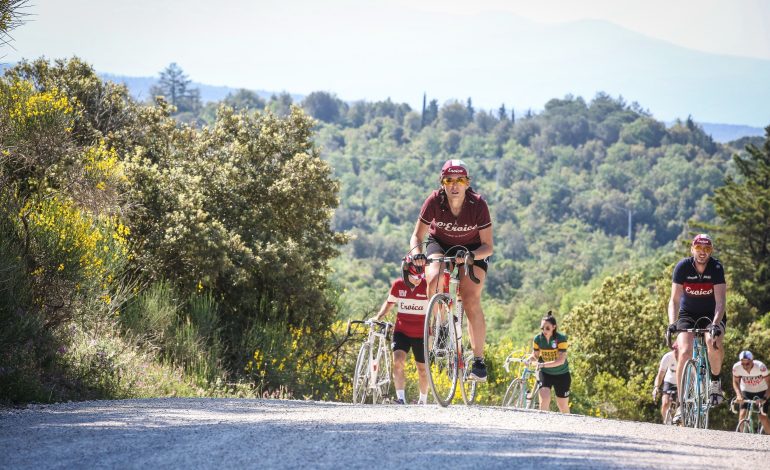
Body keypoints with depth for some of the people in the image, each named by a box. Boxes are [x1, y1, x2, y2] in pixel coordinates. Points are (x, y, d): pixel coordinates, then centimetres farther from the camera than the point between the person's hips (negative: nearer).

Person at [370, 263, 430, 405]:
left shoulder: (427, 286, -10)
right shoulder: (398, 285, -5)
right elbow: (389, 302, 10)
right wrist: (378, 317, -4)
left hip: (420, 334, -1)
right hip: (401, 331, 1)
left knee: (422, 368, 11)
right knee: (398, 361, -21)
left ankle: (423, 400, 31)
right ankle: (401, 398, -24)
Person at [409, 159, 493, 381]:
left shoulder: (478, 204, -26)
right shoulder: (434, 201, -24)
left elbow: (487, 246, -22)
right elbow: (417, 236, -15)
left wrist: (471, 256, -42)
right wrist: (417, 253, -36)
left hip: (472, 249, -1)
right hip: (440, 244, 1)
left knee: (471, 300, -21)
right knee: (435, 281, -32)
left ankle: (479, 360, -15)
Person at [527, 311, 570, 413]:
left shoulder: (561, 339, -21)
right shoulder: (538, 339, -11)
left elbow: (561, 360, -28)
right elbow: (535, 355, 2)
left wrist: (543, 364, -39)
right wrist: (529, 359, -22)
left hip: (561, 375, -2)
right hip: (545, 373, 2)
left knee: (563, 406, 8)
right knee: (544, 400, -20)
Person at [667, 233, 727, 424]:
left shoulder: (716, 268, -18)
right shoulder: (683, 267, -16)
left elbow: (720, 301, -25)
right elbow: (674, 300, -18)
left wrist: (715, 324, -40)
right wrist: (672, 323, -33)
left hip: (712, 315, -1)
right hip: (688, 315, 1)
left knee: (713, 342, -33)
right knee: (685, 353, -21)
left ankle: (715, 382, -8)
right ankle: (682, 403, -12)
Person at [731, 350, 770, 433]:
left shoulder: (760, 367, -32)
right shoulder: (736, 367, -24)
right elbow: (735, 382, -8)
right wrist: (738, 395, -25)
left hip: (761, 392, -2)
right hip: (746, 392, 2)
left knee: (763, 417, -12)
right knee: (742, 415, -16)